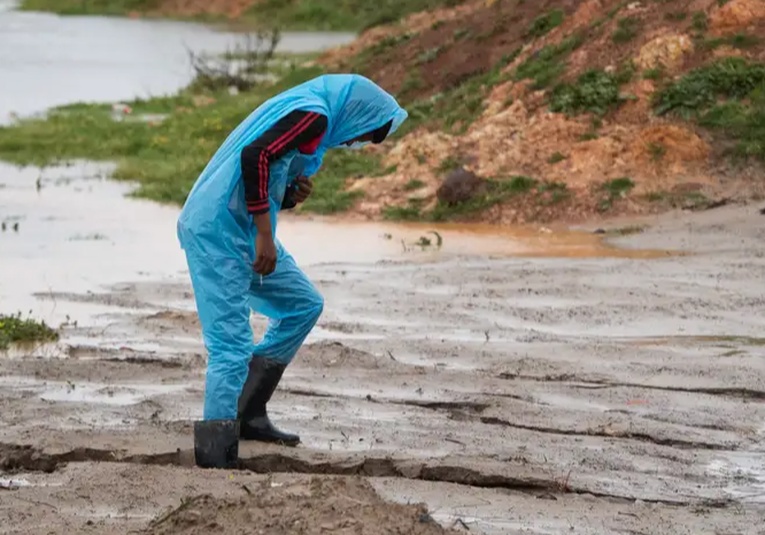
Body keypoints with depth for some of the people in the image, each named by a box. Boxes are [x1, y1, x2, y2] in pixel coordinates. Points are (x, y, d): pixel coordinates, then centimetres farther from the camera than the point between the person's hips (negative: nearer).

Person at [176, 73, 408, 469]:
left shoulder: (302, 116, 21)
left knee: (304, 305, 19)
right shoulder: (313, 114, -10)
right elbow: (254, 155, -24)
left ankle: (249, 416, 20)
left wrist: (294, 195, 1)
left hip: (245, 234, 10)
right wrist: (264, 235, -22)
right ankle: (215, 456, -14)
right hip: (220, 231, -10)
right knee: (231, 344, -13)